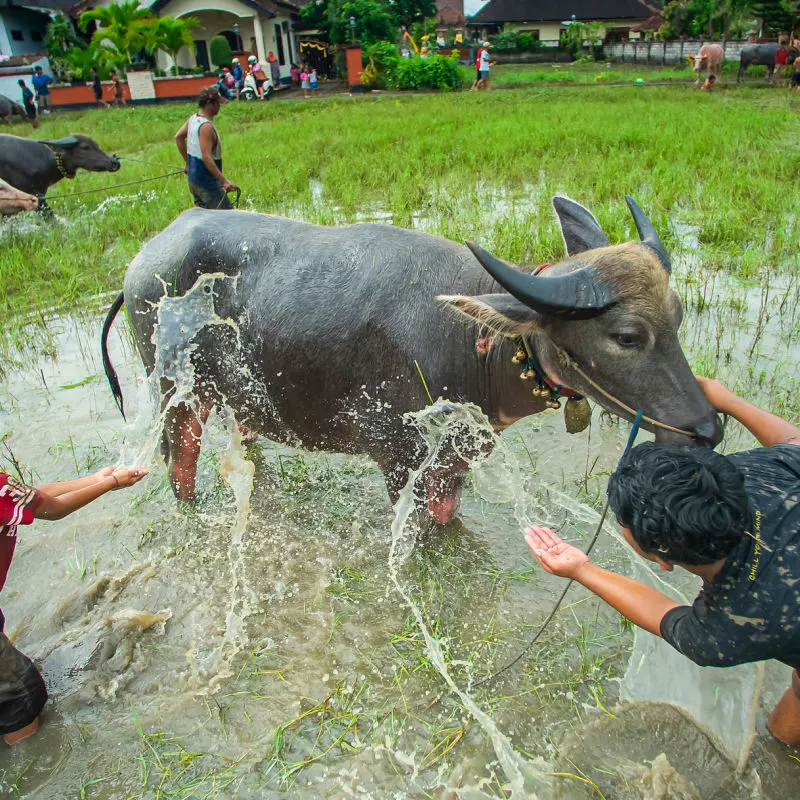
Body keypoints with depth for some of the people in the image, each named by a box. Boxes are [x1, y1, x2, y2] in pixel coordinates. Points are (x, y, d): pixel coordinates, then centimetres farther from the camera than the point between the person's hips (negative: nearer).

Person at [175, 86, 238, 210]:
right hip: (207, 182, -10)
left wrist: (188, 162, 25)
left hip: (193, 179, 10)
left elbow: (178, 136, 21)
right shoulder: (206, 126, -21)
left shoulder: (193, 118, 8)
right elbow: (206, 157, -29)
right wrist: (224, 181, -33)